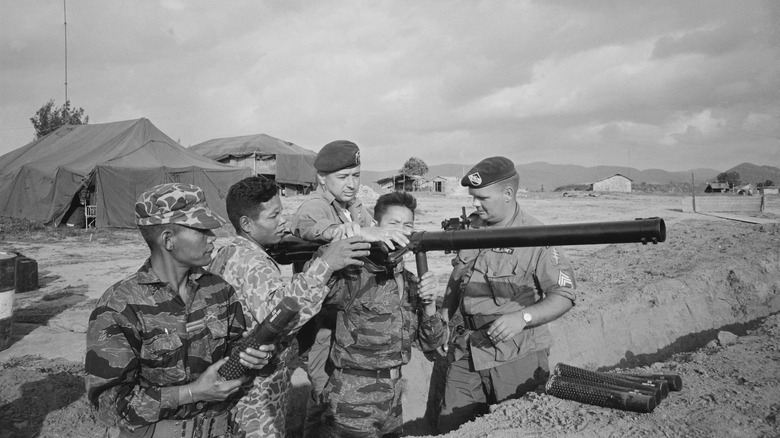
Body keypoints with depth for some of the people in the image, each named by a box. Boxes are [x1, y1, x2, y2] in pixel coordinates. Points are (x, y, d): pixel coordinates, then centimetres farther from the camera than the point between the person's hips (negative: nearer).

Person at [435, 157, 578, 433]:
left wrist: (523, 317, -26)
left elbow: (564, 296, -12)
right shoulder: (472, 229, 7)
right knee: (449, 427, 10)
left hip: (518, 358, -5)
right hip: (466, 355, 6)